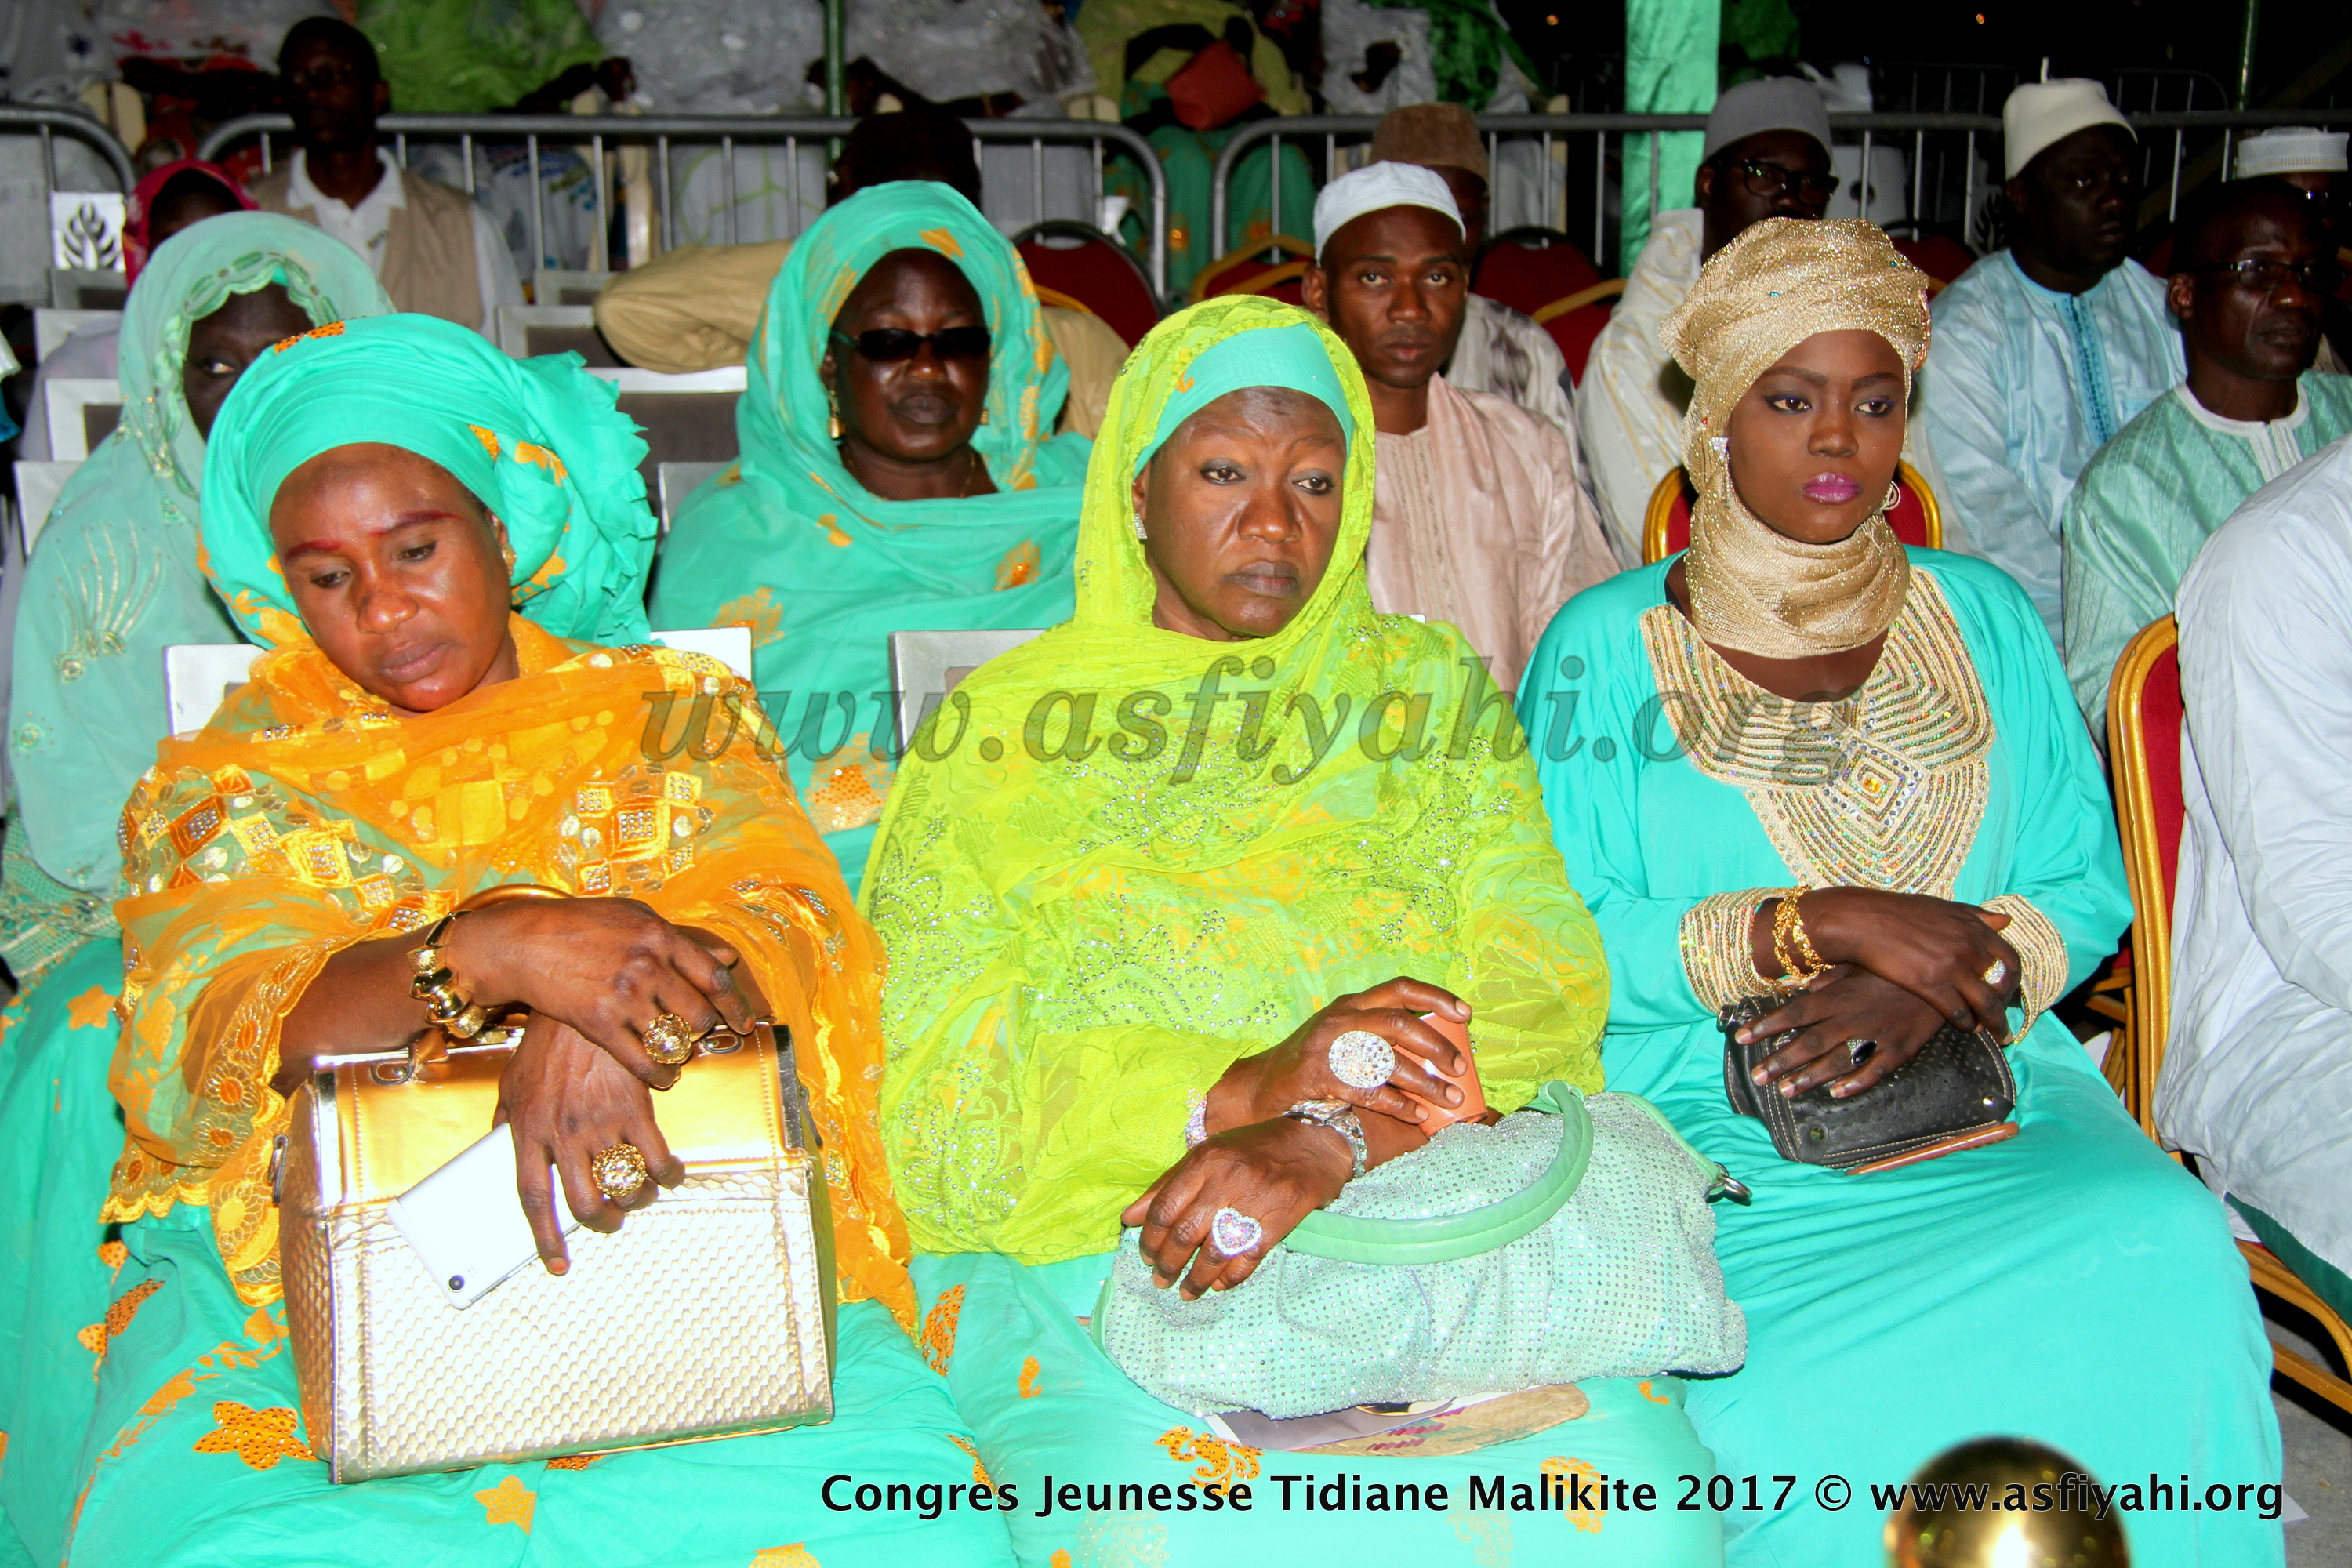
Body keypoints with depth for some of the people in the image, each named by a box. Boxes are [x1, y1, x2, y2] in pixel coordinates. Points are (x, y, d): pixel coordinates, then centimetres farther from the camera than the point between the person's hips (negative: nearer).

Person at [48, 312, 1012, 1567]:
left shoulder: (668, 717, 14)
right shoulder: (229, 782, 13)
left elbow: (790, 923, -3)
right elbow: (198, 1041, -5)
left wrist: (601, 1016, -26)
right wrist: (494, 952, -24)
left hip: (660, 1234, 1)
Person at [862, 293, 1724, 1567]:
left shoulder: (1435, 694, 16)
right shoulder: (999, 732, 11)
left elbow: (1536, 996, 3)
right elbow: (929, 1086, 1)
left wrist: (1331, 1141, -18)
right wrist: (1238, 1092, -16)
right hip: (1086, 1249, -1)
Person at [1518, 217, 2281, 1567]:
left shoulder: (1985, 619, 15)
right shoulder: (1609, 646, 4)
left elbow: (2085, 886, 9)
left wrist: (1924, 985, -11)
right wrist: (1820, 925, -14)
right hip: (1704, 1107, -3)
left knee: (2172, 1258, -27)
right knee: (1794, 1390, -32)